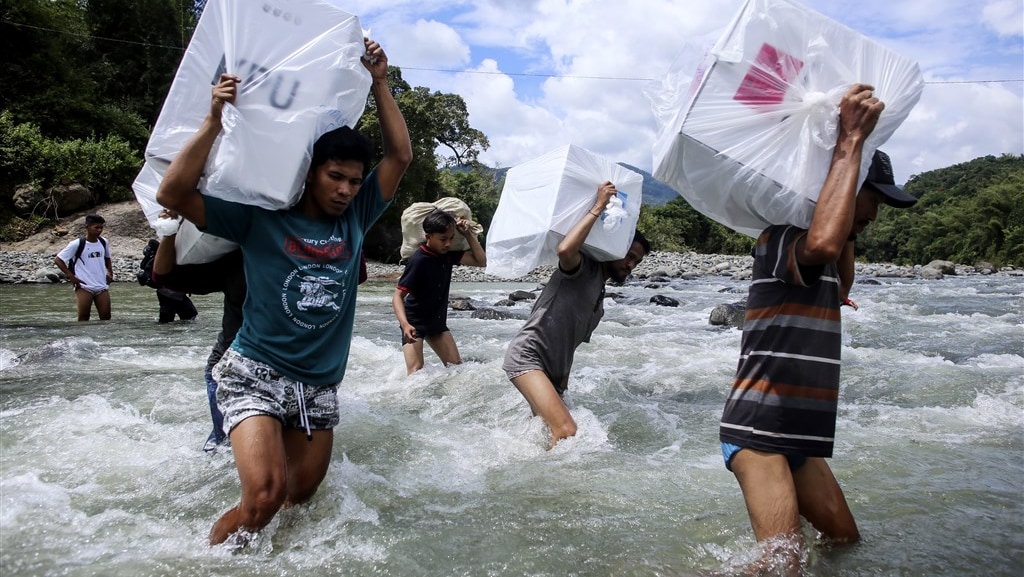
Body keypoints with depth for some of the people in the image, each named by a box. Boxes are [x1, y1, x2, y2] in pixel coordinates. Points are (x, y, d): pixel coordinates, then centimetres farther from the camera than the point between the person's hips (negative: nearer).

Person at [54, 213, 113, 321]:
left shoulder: (103, 242, 7)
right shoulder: (77, 244, -8)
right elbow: (57, 260, -4)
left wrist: (110, 273, 12)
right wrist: (71, 277, -9)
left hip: (102, 286, 4)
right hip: (84, 287, -4)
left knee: (106, 318, 0)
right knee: (83, 318, -2)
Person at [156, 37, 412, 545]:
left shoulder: (354, 218, 7)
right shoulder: (261, 217, -3)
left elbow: (400, 156, 7)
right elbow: (172, 193, -11)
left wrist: (379, 83, 3)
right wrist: (215, 121, -16)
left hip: (320, 388, 5)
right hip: (256, 373, -5)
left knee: (300, 497, 8)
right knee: (265, 495, -21)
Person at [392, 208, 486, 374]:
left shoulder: (448, 255, -3)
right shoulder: (418, 260, -23)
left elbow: (481, 261, -2)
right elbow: (398, 296, -24)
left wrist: (468, 234, -12)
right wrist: (405, 324, -40)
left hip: (437, 321, 7)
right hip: (414, 322, -7)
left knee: (456, 366, 7)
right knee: (416, 371, -18)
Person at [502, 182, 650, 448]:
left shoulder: (600, 298, 23)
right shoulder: (584, 267, -3)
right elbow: (565, 249, -28)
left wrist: (563, 382, 20)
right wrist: (598, 207, -20)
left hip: (553, 372, 10)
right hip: (527, 357, -10)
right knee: (567, 432, -22)